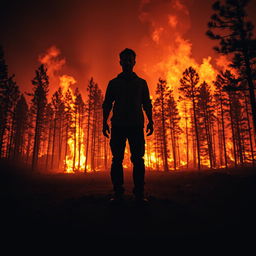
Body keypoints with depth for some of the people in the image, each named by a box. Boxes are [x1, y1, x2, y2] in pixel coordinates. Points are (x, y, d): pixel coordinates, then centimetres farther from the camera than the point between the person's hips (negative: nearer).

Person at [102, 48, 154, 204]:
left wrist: (150, 121, 1)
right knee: (117, 159, -4)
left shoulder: (141, 83, 19)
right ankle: (118, 194, 0)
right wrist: (105, 122, 0)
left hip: (136, 125, 0)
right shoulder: (114, 83, 18)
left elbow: (147, 104, 15)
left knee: (138, 159, -6)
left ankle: (139, 194, -3)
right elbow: (107, 104, 13)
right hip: (118, 125, 0)